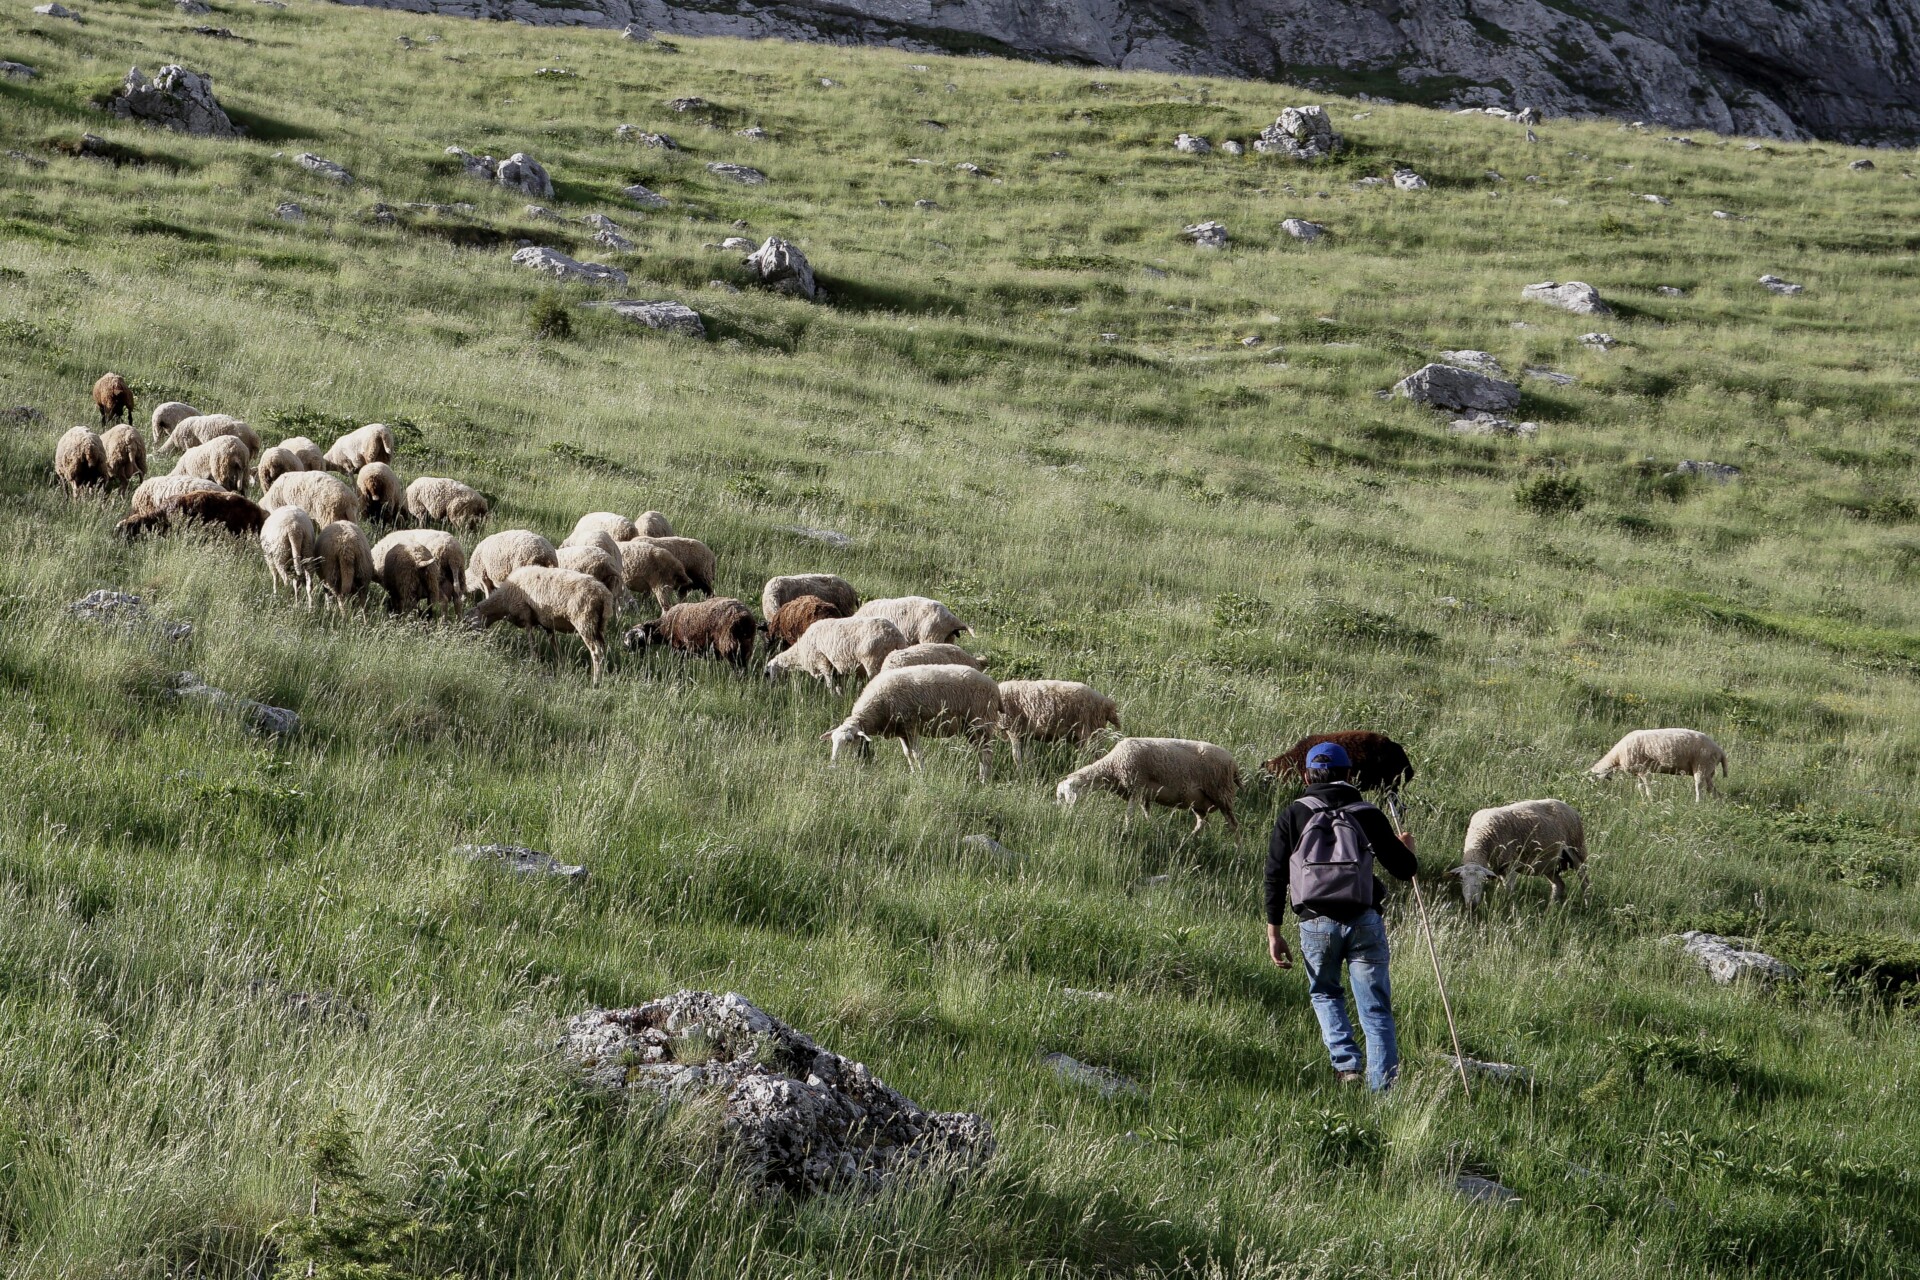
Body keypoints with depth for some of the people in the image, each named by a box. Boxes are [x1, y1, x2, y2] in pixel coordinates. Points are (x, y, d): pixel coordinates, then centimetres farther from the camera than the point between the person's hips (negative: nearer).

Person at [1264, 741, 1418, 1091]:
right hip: (1364, 922, 0)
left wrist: (1273, 932, 7)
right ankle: (1383, 1086, -3)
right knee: (1375, 1009, 5)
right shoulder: (1368, 815, 4)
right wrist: (1405, 848, 29)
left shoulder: (1293, 816, 5)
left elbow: (1275, 876, 2)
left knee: (1324, 993, 24)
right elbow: (1405, 869, 6)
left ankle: (1346, 1065, 6)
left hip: (1316, 924, 0)